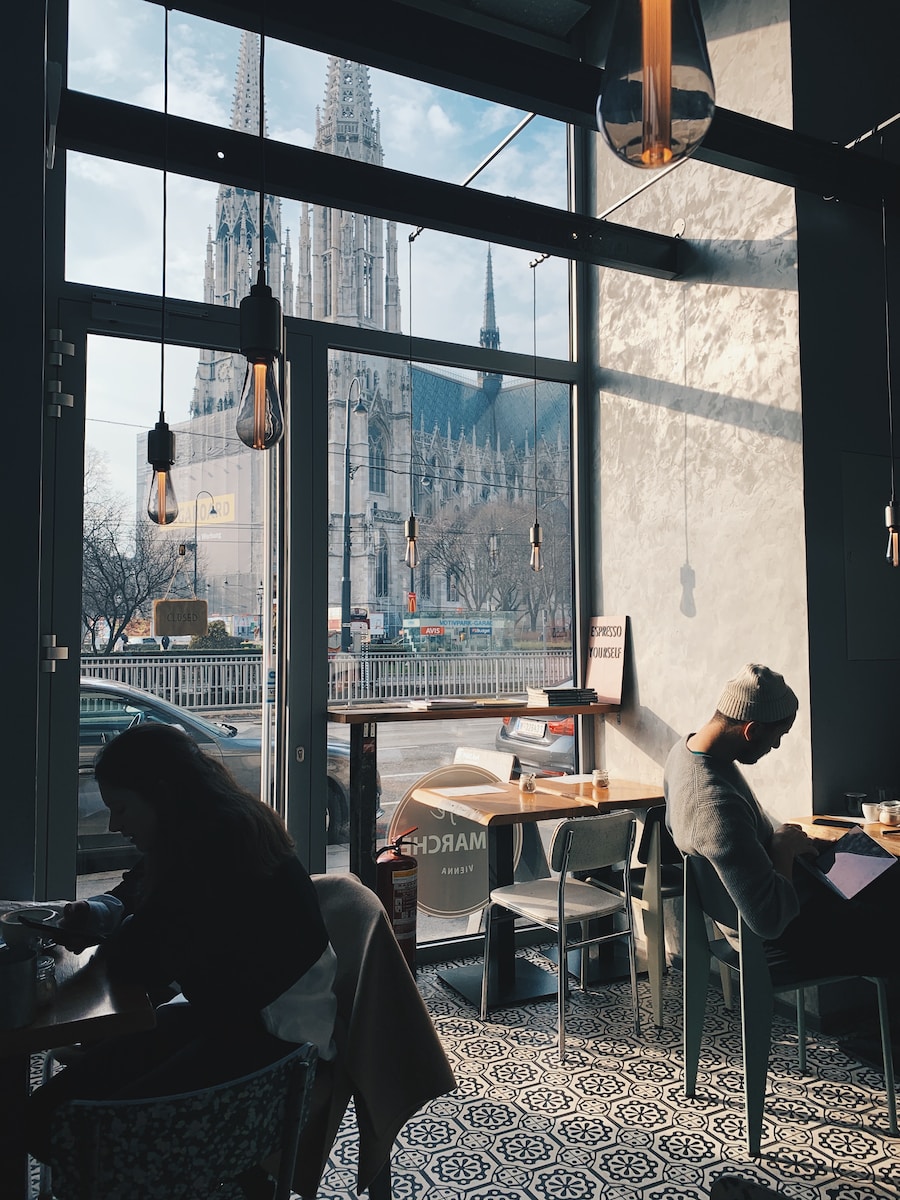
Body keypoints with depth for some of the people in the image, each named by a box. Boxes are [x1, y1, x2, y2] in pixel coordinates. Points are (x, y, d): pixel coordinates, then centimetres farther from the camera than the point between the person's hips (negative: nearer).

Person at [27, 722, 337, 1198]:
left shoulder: (220, 843, -24)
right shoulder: (221, 827, 5)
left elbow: (141, 960, -23)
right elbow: (135, 896, 21)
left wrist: (106, 934, -1)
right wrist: (98, 912, -1)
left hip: (276, 1031, -9)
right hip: (226, 1010, 10)